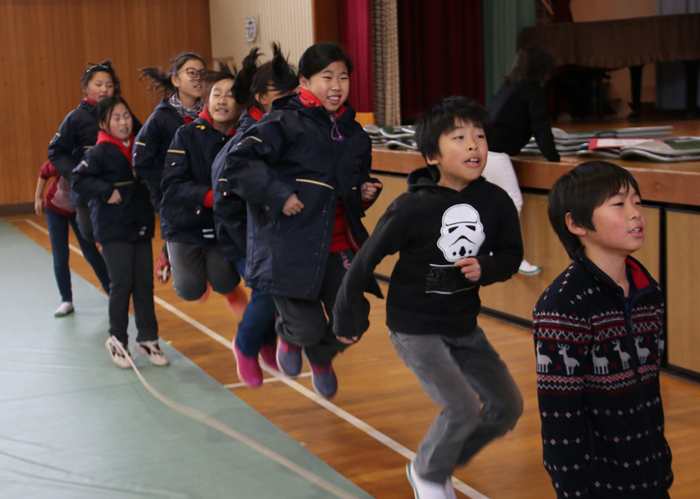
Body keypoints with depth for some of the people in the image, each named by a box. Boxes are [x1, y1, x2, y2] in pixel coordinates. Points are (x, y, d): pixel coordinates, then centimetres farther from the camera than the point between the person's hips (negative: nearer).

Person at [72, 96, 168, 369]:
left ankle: (147, 338, 16)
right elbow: (79, 180, -12)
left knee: (145, 284, 6)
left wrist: (150, 207, 6)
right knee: (122, 284, -2)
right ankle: (117, 339, 13)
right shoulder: (100, 152, -7)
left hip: (141, 226, 5)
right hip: (113, 230, -5)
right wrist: (107, 192, -21)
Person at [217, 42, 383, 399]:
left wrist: (365, 193, 8)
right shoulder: (284, 123, -9)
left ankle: (321, 358, 38)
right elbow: (236, 162, -16)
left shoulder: (354, 134, 13)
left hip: (338, 246, 6)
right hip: (289, 246, -6)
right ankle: (289, 335, 32)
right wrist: (278, 195, -20)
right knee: (308, 327, -10)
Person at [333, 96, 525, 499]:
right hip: (416, 329, -6)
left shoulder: (496, 202, -9)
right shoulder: (412, 208, -20)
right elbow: (366, 260, -11)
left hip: (465, 326, 6)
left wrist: (485, 268, -19)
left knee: (508, 406, 8)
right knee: (462, 409, -15)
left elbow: (512, 255, 4)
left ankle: (444, 464, 31)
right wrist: (348, 318, -2)